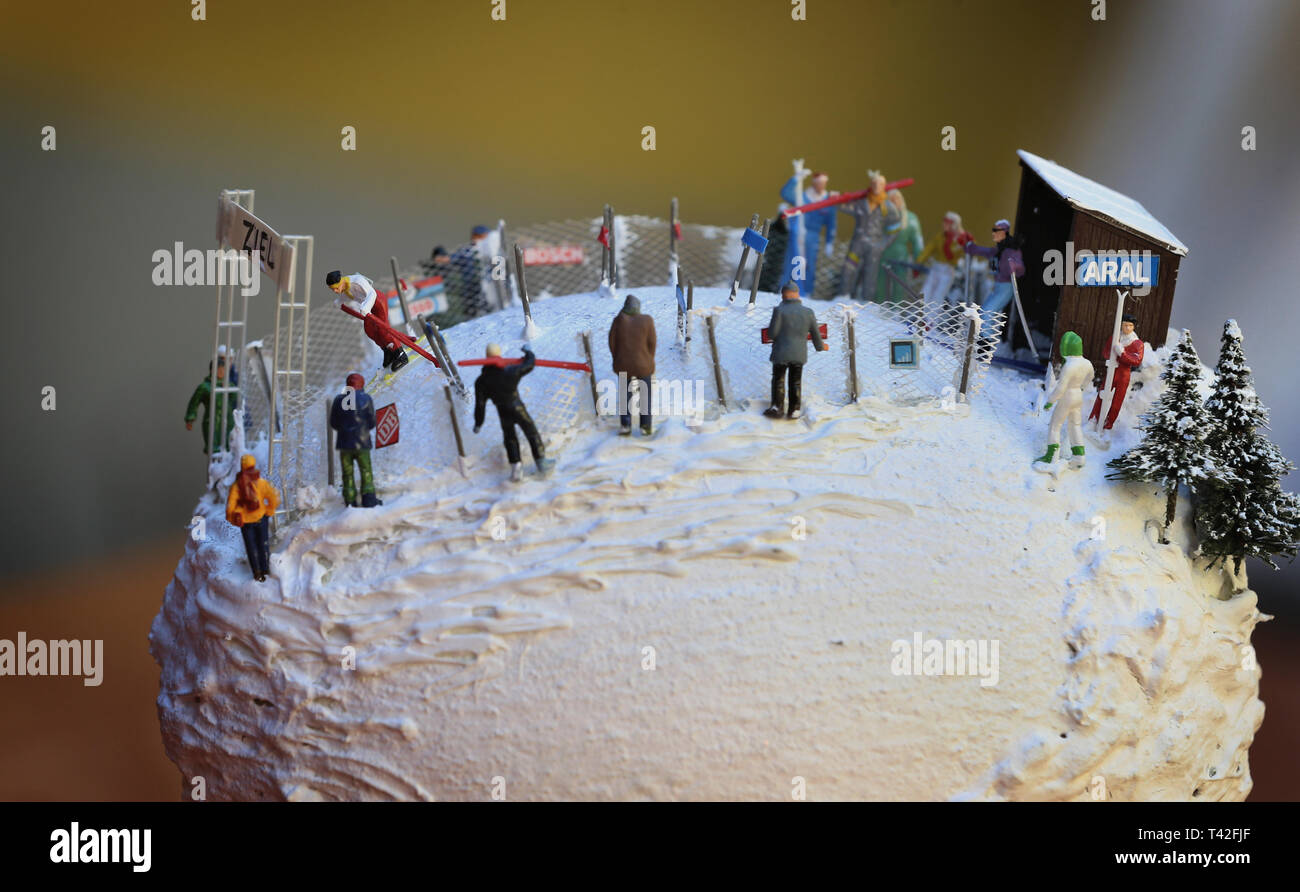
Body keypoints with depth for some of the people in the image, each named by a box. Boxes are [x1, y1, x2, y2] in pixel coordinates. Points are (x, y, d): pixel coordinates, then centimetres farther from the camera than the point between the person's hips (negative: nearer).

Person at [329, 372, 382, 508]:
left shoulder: (338, 400, 0)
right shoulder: (366, 399, -6)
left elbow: (333, 423, 4)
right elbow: (372, 422, -2)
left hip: (344, 442, 2)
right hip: (361, 442, -2)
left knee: (347, 474, 9)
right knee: (366, 472, 8)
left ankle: (350, 501, 7)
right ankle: (368, 500, 3)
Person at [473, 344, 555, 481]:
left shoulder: (481, 382, -16)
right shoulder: (510, 372, -23)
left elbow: (480, 404, -11)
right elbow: (529, 365, -7)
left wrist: (478, 423, 2)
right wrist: (528, 352, 14)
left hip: (503, 413, 2)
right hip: (518, 409, -2)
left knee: (510, 438, 21)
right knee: (531, 433, 17)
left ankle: (516, 468, 15)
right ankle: (541, 461, 29)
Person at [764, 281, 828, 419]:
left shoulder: (779, 310, -13)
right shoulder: (808, 312, -1)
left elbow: (772, 333, -14)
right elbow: (816, 334, 7)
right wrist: (821, 346, 27)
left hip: (781, 353, -3)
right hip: (799, 354, 3)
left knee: (778, 379, 13)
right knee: (795, 382, 16)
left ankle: (777, 407, 9)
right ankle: (794, 410, 16)